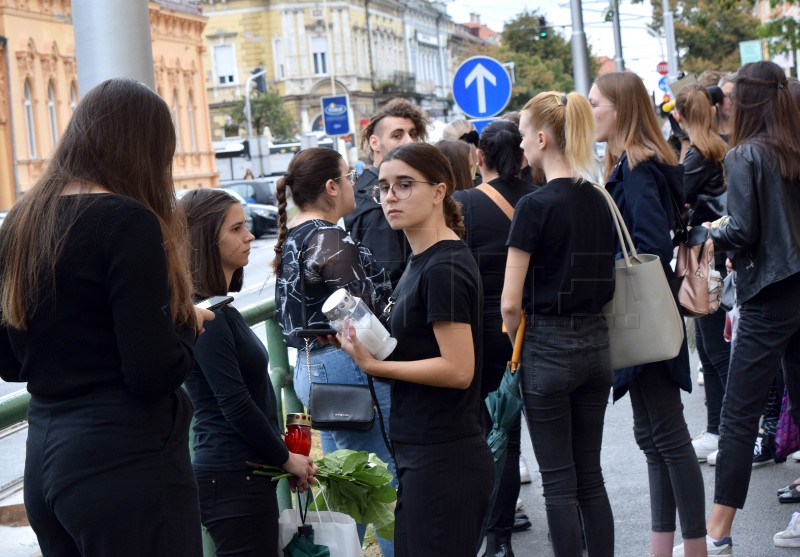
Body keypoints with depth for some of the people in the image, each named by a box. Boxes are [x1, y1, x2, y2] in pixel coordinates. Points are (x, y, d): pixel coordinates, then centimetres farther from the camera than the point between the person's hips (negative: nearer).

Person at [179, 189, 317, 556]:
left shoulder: (221, 309, 15)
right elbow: (236, 405, -18)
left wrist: (283, 454, 11)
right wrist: (286, 458, -7)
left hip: (247, 469, 9)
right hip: (232, 475, -9)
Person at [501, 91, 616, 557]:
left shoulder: (536, 206, -15)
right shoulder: (600, 201, 5)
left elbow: (511, 303, -14)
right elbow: (608, 282, 12)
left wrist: (517, 343, 3)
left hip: (550, 347, -6)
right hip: (596, 343, 6)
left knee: (560, 481, 2)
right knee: (590, 474, 13)